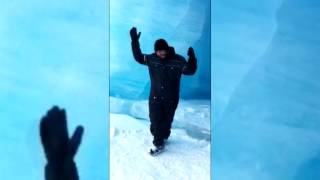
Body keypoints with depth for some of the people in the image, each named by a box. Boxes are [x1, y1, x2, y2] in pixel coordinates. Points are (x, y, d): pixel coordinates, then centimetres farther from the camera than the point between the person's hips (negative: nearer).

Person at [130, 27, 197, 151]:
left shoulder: (178, 60, -14)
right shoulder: (152, 58, -7)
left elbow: (190, 71, -16)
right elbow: (139, 57, 3)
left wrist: (192, 58, -36)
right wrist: (134, 41, -7)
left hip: (171, 99, -1)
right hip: (155, 97, 1)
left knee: (167, 120, 14)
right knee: (155, 120, 2)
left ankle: (163, 137, 39)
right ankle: (158, 141, 22)